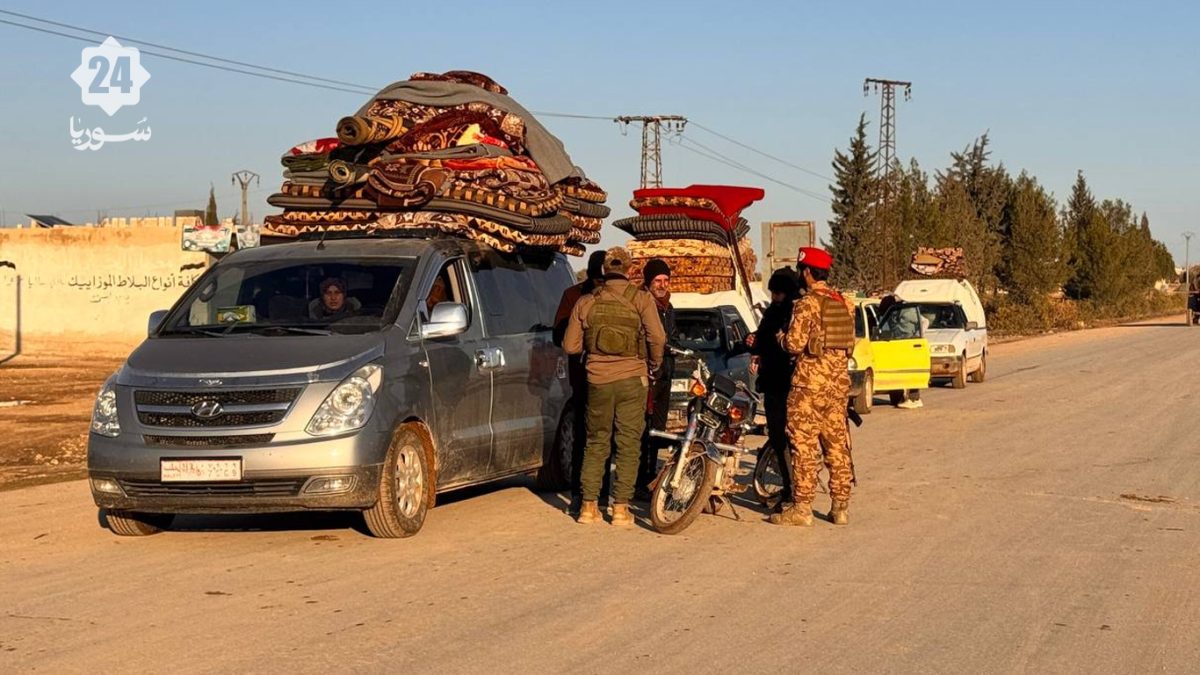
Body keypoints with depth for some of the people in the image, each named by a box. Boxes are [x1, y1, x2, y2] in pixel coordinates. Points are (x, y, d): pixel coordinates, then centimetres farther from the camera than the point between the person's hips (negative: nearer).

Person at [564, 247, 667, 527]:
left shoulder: (586, 302, 4)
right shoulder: (641, 299, -4)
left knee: (596, 442, 13)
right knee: (628, 443, 3)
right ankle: (621, 507, 1)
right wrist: (655, 364, 5)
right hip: (632, 378, -2)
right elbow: (657, 337, -12)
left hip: (598, 380, 3)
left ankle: (588, 505, 11)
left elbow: (570, 344, 5)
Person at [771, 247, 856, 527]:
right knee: (837, 445, 10)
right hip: (839, 383, 7)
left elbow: (794, 343, -17)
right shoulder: (845, 304, 10)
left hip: (810, 383, -7)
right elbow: (851, 344, 15)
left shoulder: (807, 304, -13)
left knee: (804, 445, -3)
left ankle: (802, 507, -2)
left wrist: (781, 336, 3)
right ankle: (841, 507, 12)